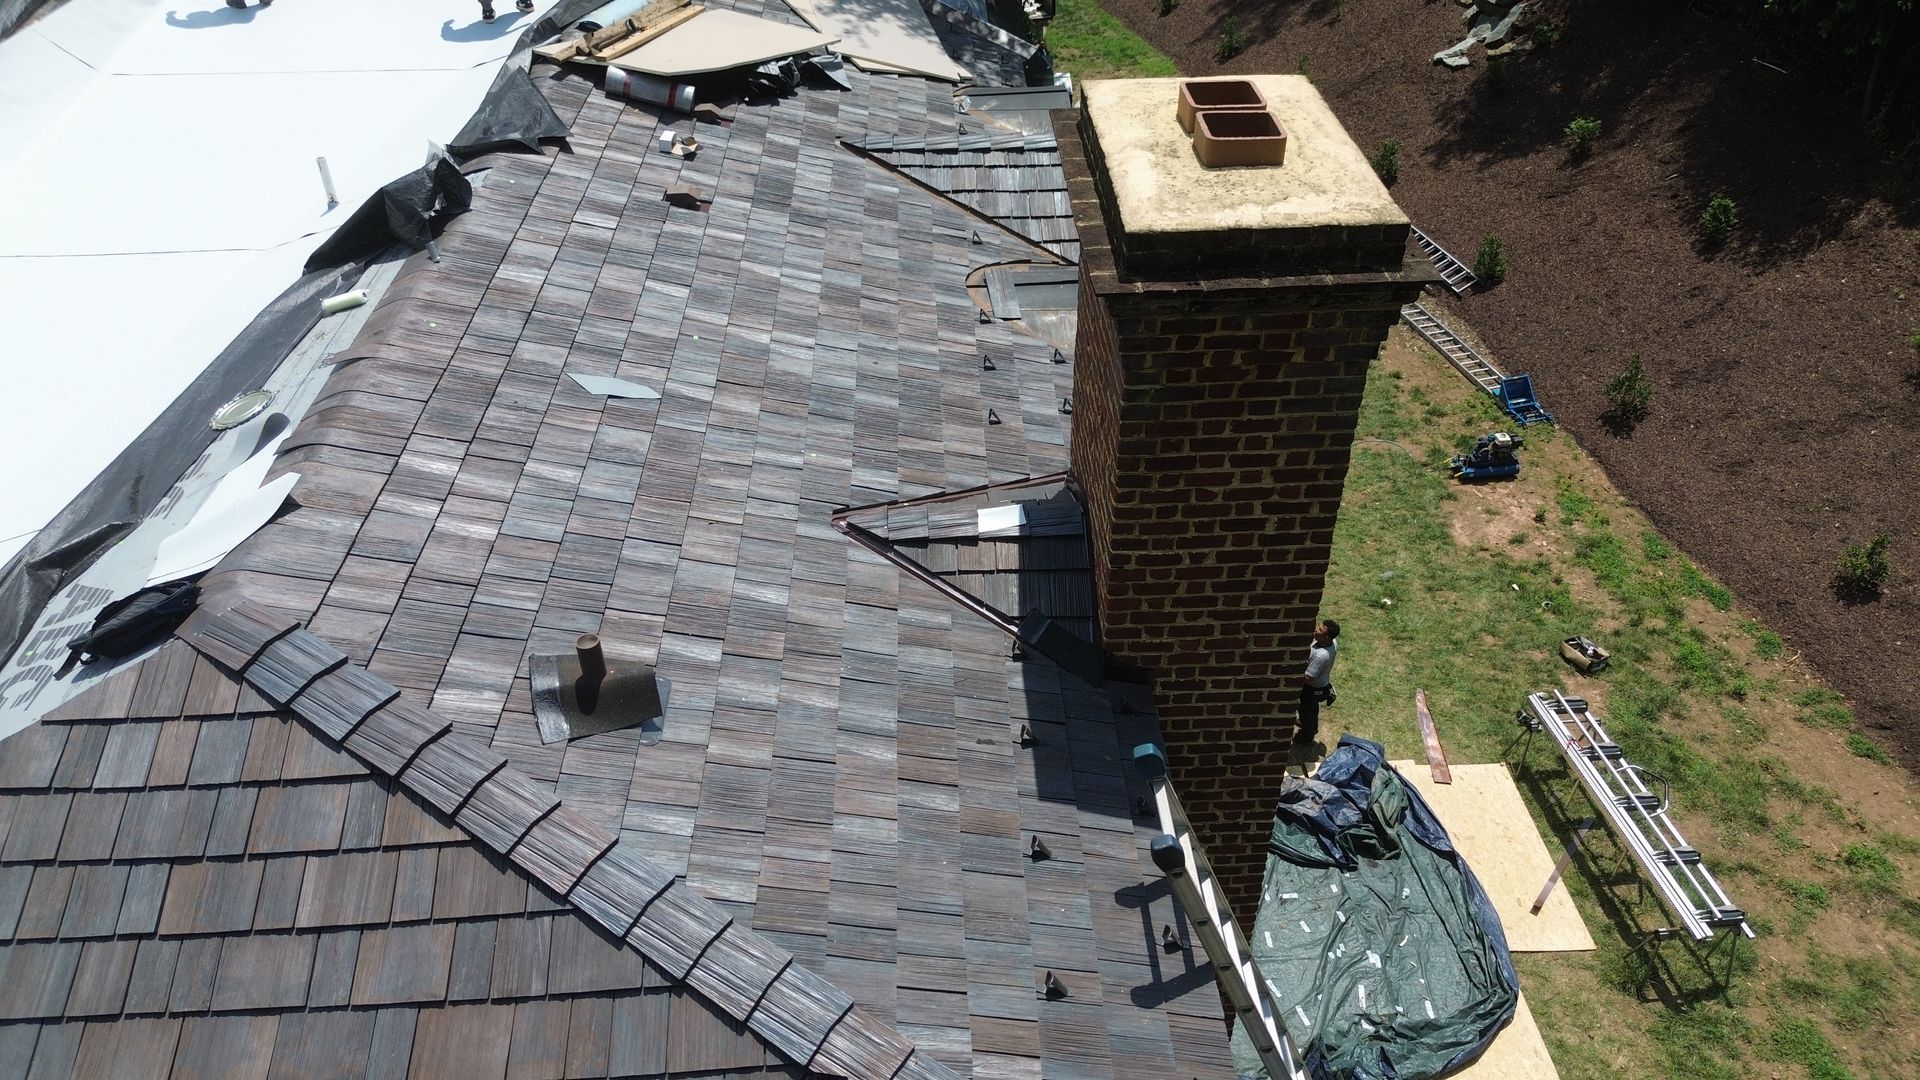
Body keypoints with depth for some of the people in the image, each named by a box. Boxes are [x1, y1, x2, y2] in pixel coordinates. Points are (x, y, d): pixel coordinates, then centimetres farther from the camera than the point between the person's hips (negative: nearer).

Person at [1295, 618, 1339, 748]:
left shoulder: (1320, 656, -45)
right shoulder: (1333, 641, -20)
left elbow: (1307, 678, -34)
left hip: (1313, 689, -7)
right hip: (1323, 682, 7)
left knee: (1306, 711, 21)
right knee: (1313, 707, 34)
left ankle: (1306, 736, 46)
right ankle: (1313, 727, 60)